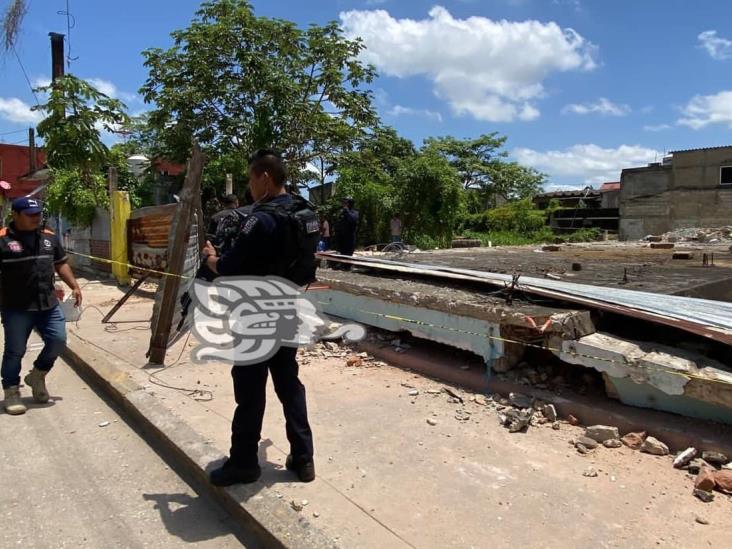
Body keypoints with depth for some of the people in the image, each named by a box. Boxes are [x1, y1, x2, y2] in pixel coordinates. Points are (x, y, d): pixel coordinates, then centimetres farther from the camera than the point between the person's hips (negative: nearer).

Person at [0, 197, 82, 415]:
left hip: (49, 304, 5)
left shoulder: (49, 237, 9)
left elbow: (60, 264, 18)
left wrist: (74, 286, 9)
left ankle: (37, 376, 30)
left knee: (58, 341, 5)